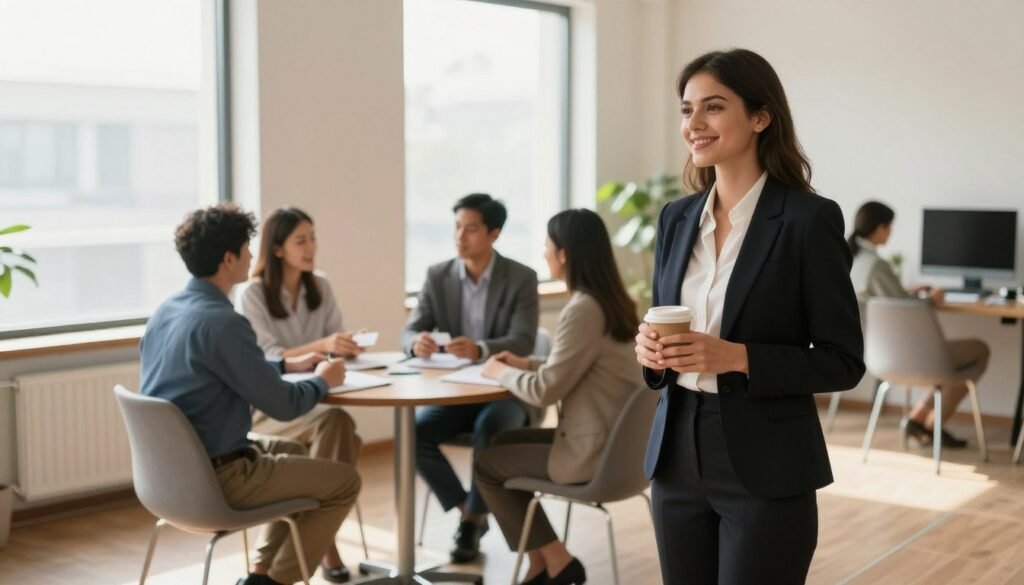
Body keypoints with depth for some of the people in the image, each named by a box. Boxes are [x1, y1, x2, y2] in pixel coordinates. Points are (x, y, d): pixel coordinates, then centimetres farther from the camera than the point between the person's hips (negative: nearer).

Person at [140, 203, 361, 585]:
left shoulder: (166, 310, 5)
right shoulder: (222, 322, -23)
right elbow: (283, 406, -18)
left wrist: (287, 365, 21)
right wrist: (322, 381, 2)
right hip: (214, 476, -9)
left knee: (294, 453, 29)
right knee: (345, 481, 4)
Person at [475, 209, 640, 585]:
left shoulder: (584, 309, -22)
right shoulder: (608, 300, 8)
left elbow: (546, 391, -20)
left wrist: (500, 373, -3)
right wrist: (526, 364, 13)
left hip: (592, 453, -10)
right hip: (608, 440, 10)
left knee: (486, 464, 8)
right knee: (503, 444, 21)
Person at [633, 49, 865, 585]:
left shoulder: (809, 218, -10)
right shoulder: (677, 218, 7)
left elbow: (843, 362, -9)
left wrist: (735, 357, -21)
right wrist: (651, 349, -7)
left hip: (766, 470, -5)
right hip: (677, 458, 5)